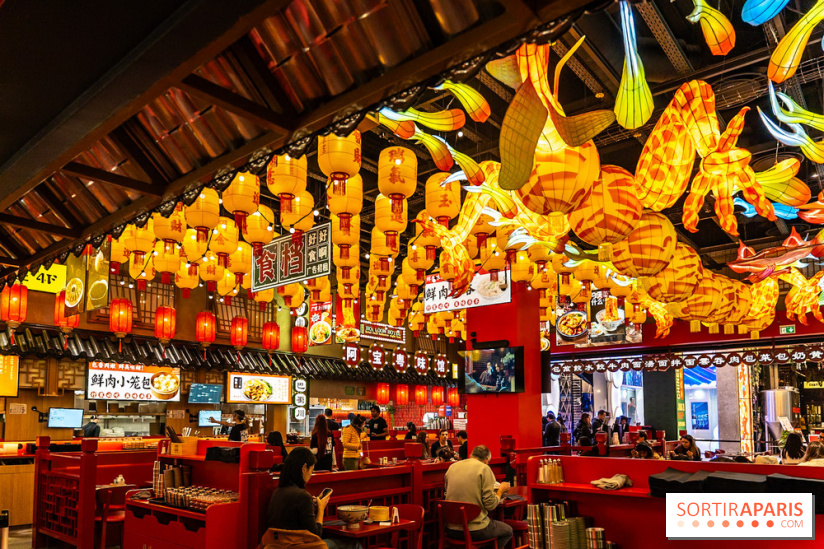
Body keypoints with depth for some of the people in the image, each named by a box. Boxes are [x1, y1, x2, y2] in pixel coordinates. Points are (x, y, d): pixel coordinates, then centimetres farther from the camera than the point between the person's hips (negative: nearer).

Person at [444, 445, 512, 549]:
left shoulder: (452, 467, 6)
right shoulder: (484, 469, -10)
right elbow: (490, 505, -12)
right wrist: (501, 490, 7)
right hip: (475, 531, -6)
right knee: (508, 531, 23)